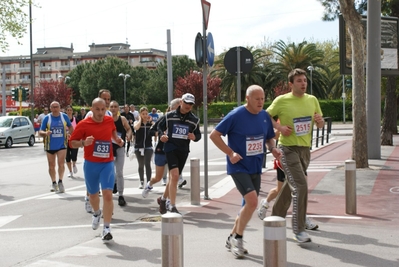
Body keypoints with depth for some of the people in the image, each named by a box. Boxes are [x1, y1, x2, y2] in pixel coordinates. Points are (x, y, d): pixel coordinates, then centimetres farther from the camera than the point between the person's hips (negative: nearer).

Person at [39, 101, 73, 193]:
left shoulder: (64, 116, -1)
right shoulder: (47, 118, -4)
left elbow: (70, 127, 14)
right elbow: (40, 132, -3)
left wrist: (69, 134, -6)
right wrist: (45, 133, -25)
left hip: (62, 144, -1)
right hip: (50, 145, 1)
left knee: (61, 164, -13)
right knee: (51, 166, 9)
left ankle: (60, 182, 0)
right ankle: (54, 183, 24)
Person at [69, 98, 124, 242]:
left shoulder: (110, 120, 1)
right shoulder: (83, 124, -9)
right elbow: (72, 142, -4)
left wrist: (117, 139, 7)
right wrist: (83, 143, -23)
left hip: (107, 164, 0)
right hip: (90, 164, 0)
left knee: (107, 194, -15)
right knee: (93, 194, 17)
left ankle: (107, 229, -9)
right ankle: (96, 213, 51)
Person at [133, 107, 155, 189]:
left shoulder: (151, 123, 5)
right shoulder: (137, 122, 2)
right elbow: (136, 127, -21)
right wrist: (140, 119, -9)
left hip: (148, 147, -1)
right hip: (138, 147, 1)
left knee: (147, 164, -14)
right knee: (141, 165, 12)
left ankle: (148, 182, -12)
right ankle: (141, 182, 25)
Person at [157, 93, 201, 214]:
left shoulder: (194, 120, 5)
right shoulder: (169, 116, 0)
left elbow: (198, 134, 12)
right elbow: (160, 127, 14)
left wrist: (194, 137, -10)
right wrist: (162, 136, -5)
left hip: (183, 151, 4)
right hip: (170, 148, -4)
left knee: (173, 177, 14)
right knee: (175, 175, -19)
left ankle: (163, 199, 37)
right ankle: (172, 206, -17)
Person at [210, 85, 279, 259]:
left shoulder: (265, 116, 3)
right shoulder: (236, 115, -14)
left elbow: (269, 138, 18)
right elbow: (214, 135, -11)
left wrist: (273, 149, -4)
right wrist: (231, 153, -17)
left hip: (256, 168, 7)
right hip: (239, 167, -7)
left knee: (249, 205, 12)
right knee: (252, 201, -20)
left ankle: (233, 237, 31)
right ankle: (238, 238, 0)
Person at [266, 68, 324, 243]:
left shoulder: (312, 100, 7)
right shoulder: (281, 100, -7)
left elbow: (320, 125, 15)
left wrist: (320, 120, -8)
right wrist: (280, 128, -14)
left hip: (305, 149, 6)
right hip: (288, 148, -6)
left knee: (290, 187, 16)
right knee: (301, 186, -17)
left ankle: (275, 219, 36)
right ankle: (298, 230, -10)